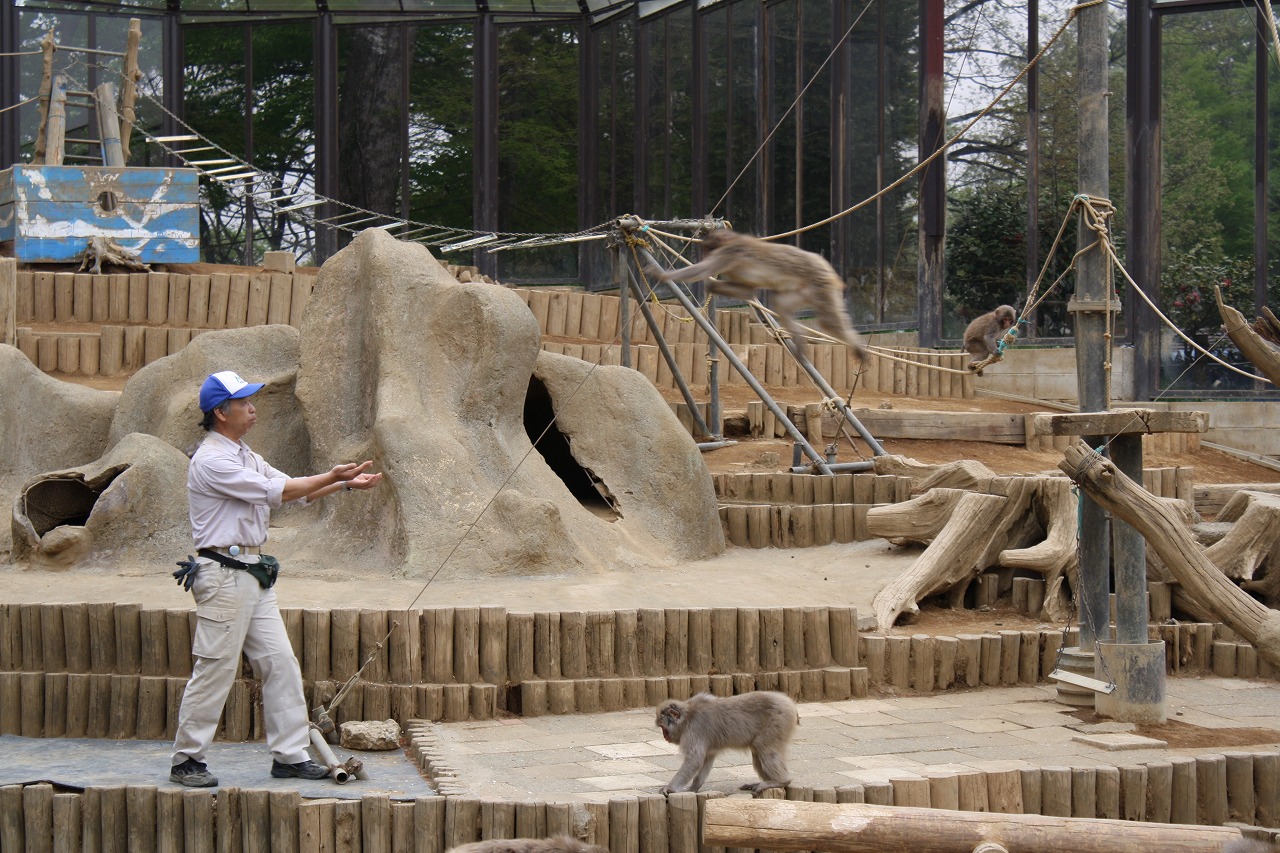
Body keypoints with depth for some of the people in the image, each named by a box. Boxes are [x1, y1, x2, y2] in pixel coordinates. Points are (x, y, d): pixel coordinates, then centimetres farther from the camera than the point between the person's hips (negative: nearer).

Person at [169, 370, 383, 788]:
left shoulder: (245, 457, 18)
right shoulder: (211, 460, -14)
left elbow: (295, 492, 17)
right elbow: (277, 491, -18)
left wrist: (347, 483, 5)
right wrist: (332, 477, -13)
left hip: (254, 576, 10)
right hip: (224, 576, -10)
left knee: (280, 663, 6)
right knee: (215, 669, -5)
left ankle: (290, 754, 10)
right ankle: (185, 760, 4)